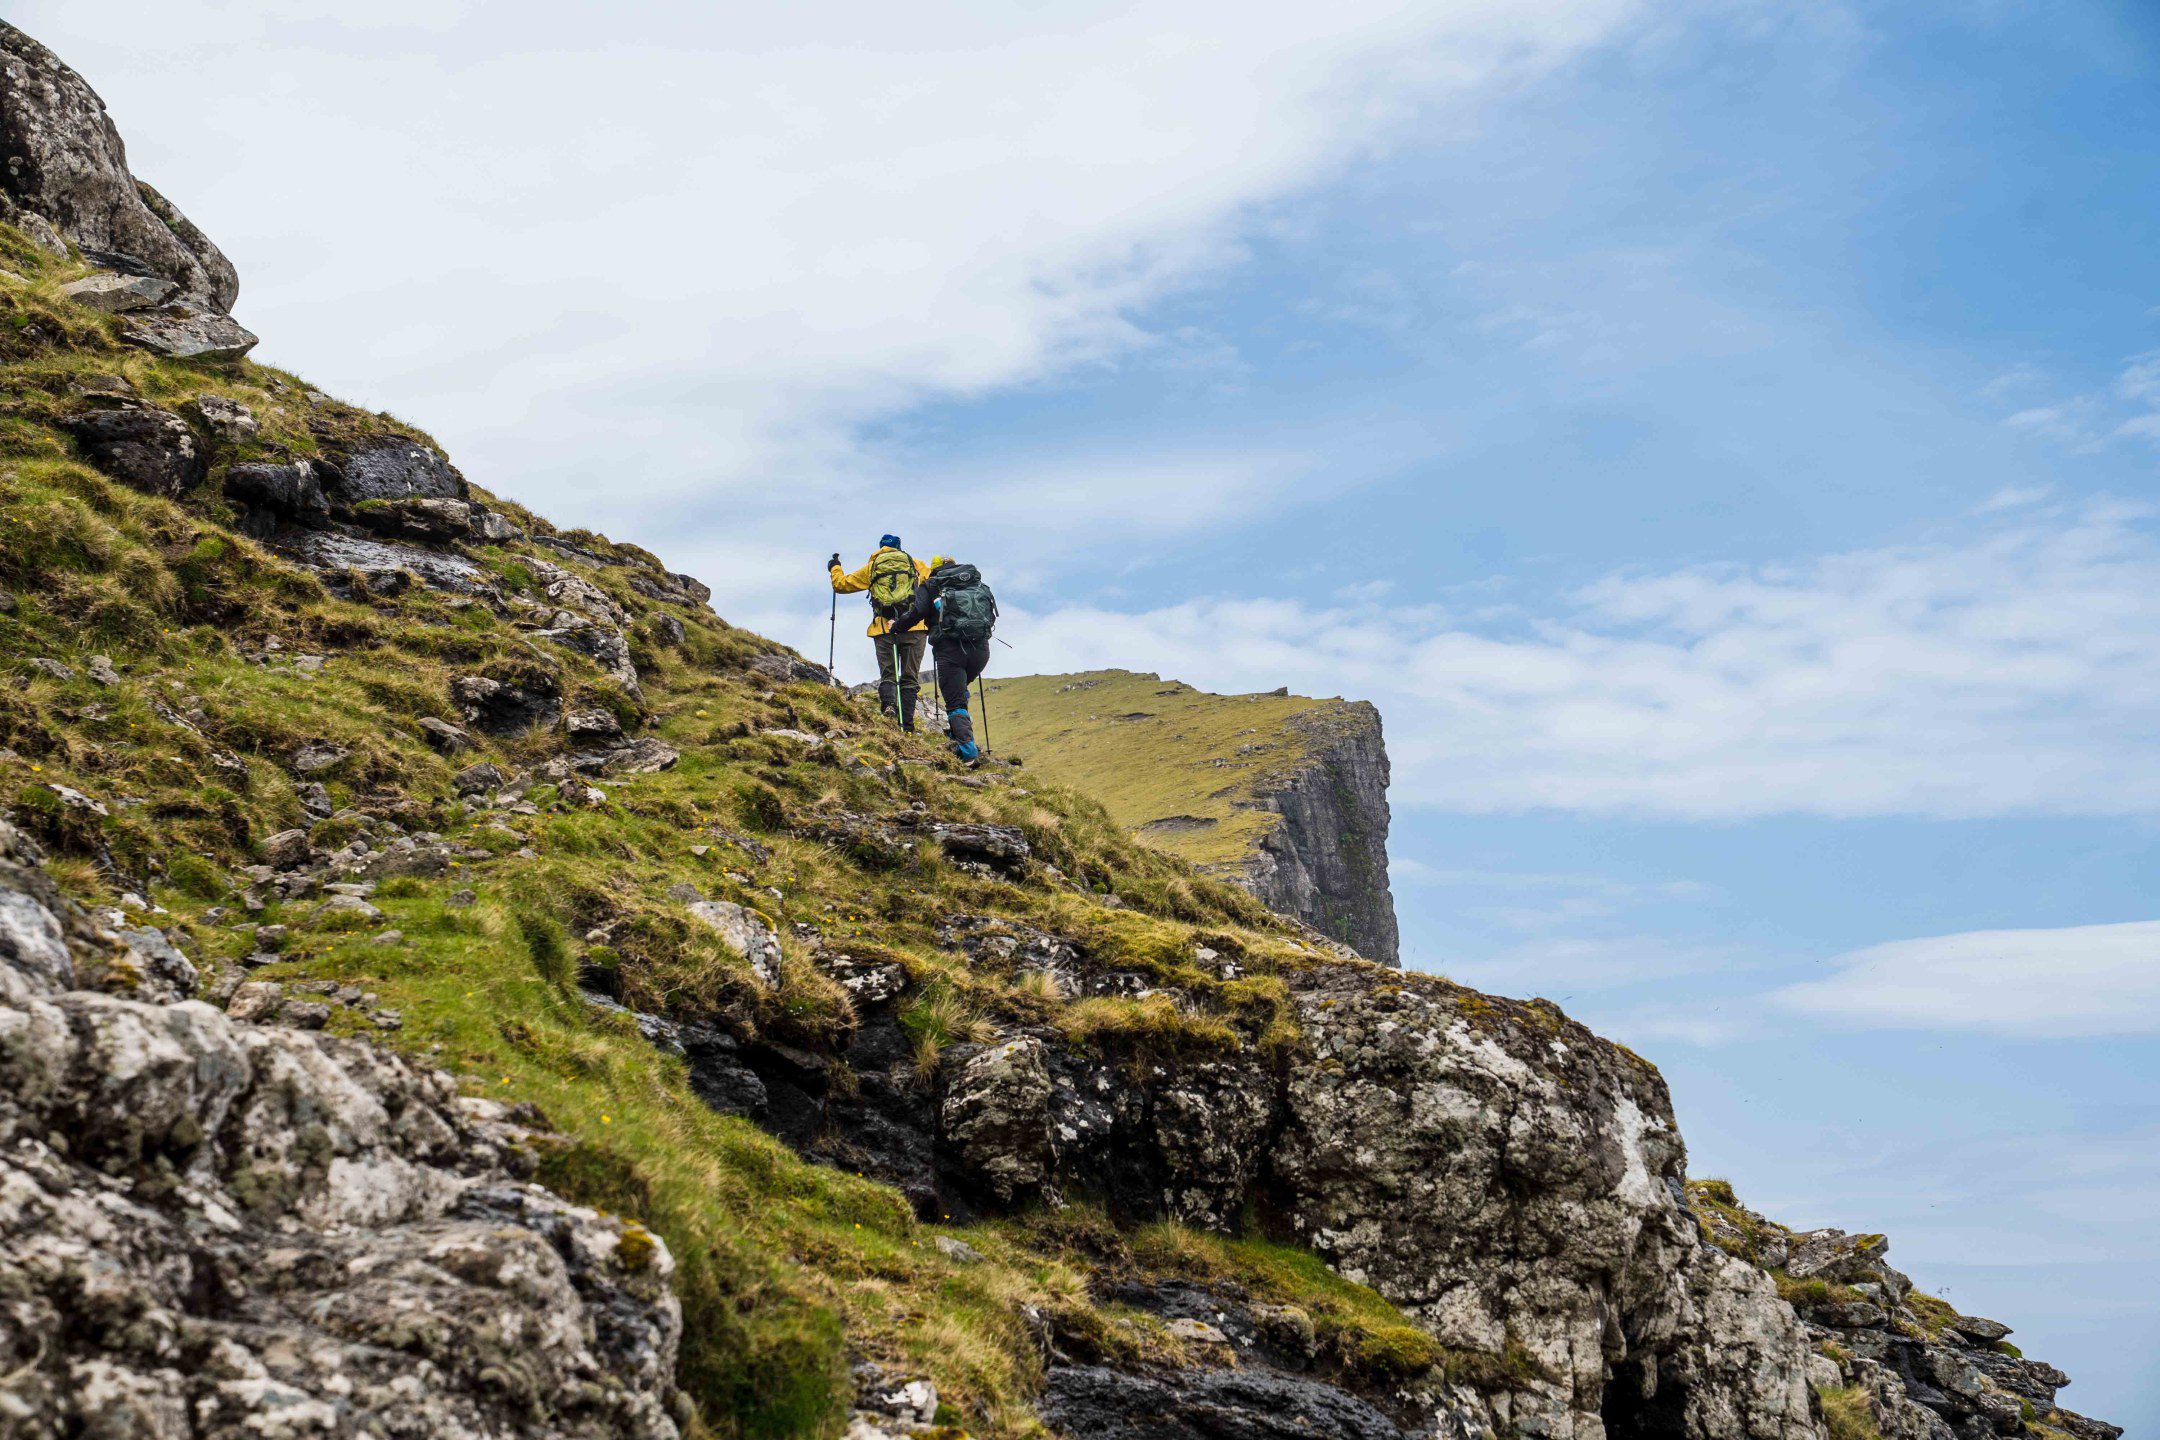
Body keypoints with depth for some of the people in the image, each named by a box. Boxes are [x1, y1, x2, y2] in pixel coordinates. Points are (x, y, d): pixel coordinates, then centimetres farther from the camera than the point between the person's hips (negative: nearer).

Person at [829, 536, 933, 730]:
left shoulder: (871, 567, 17)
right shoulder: (916, 564, 16)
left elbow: (841, 584, 23)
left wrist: (835, 568, 44)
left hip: (884, 628, 1)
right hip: (913, 627, -1)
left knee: (887, 675, 8)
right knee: (910, 678, 2)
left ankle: (888, 702, -25)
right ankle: (906, 724, -13)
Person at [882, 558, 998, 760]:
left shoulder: (931, 585, 13)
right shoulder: (977, 583, 24)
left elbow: (917, 612, -1)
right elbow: (991, 616, 18)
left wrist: (897, 625, 14)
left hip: (950, 649, -4)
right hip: (981, 649, 4)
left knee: (955, 702, -1)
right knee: (960, 690, 28)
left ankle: (967, 750, -15)